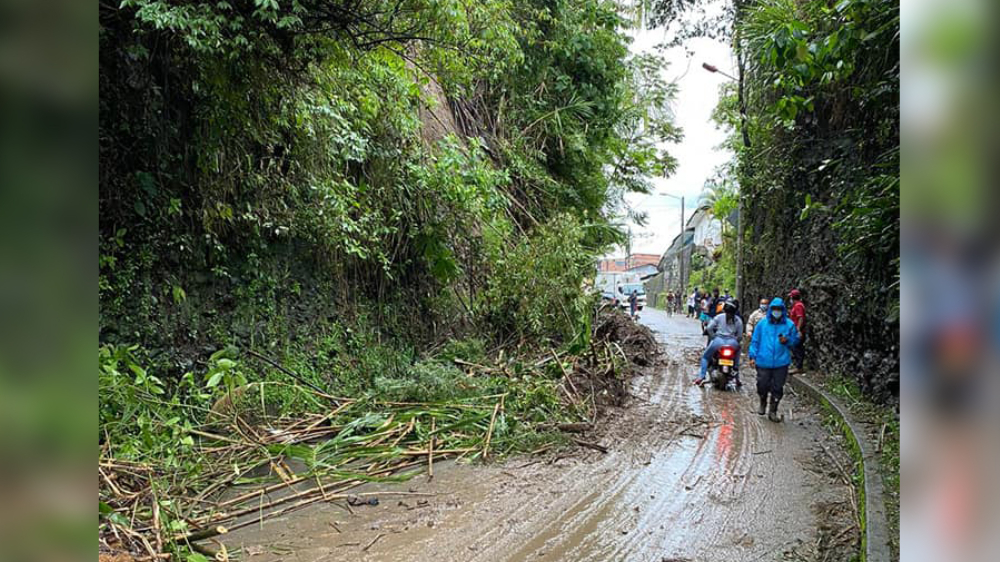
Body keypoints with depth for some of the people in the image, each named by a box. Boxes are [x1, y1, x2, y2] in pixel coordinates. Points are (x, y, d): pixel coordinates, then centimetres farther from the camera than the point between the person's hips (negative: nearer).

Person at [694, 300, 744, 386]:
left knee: (705, 357, 17)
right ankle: (737, 379, 28)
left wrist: (713, 337, 9)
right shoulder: (738, 320, 9)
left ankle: (701, 377, 1)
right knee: (736, 358, 33)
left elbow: (709, 328, -4)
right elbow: (739, 335, 7)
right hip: (732, 342, 2)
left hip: (718, 340, -2)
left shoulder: (719, 317, 4)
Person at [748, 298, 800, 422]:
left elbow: (796, 339, 11)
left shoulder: (789, 324, 3)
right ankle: (762, 403, 35)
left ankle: (773, 411, 18)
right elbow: (755, 341, 6)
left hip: (781, 363, 0)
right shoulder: (762, 324, 3)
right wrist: (752, 356, 0)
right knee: (762, 386, 5)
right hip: (763, 362, 0)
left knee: (777, 389, 3)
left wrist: (787, 341, -11)